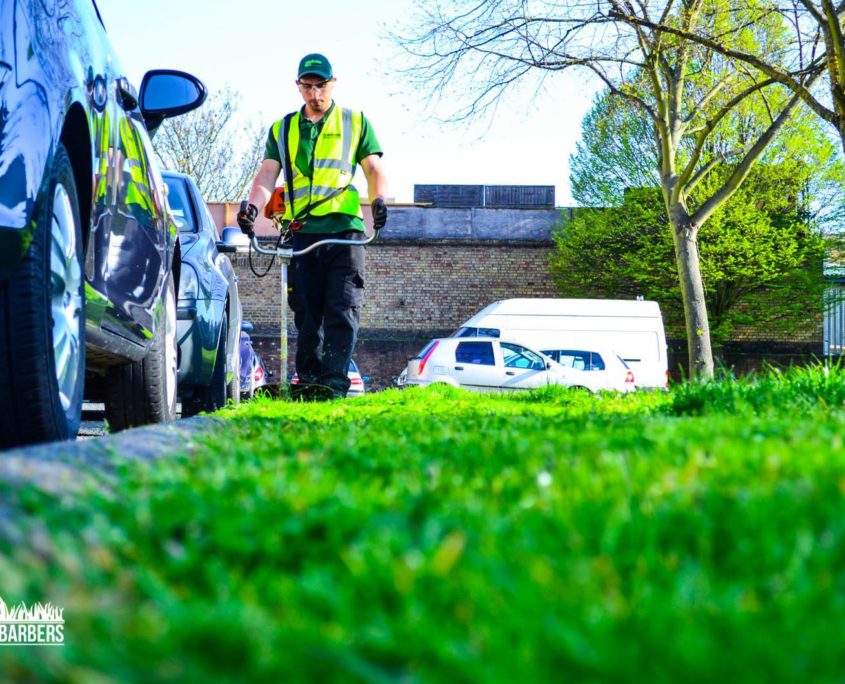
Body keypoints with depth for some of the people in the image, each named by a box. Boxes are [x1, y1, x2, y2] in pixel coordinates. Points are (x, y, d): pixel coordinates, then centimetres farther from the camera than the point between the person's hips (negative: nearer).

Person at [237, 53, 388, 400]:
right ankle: (307, 382, 7)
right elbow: (267, 174, 7)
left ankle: (334, 384, -13)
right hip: (301, 232, 2)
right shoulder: (282, 130, 18)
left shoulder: (356, 123, 14)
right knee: (306, 313, 2)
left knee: (342, 310, -10)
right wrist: (253, 205, -13)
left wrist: (378, 199, -14)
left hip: (344, 229, -2)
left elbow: (374, 169, 7)